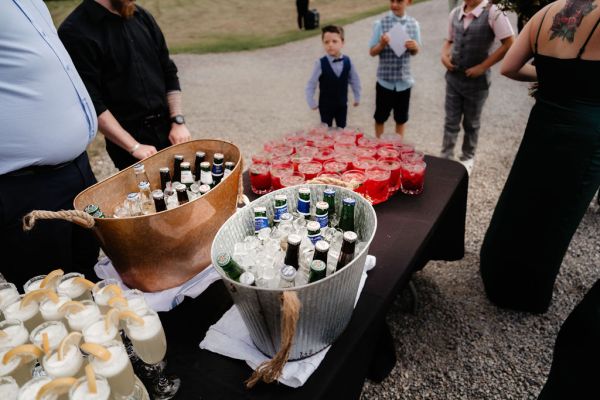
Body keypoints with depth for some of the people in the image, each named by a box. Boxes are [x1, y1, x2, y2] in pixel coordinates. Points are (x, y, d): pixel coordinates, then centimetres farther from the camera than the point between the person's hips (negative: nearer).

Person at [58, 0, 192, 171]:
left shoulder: (141, 16, 7)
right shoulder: (75, 32, -11)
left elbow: (169, 73, 10)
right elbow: (92, 104, -15)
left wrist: (178, 121, 0)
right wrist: (133, 146, -17)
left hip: (168, 131, 5)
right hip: (128, 139, -5)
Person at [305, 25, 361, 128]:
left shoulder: (347, 61, -9)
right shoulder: (320, 63, -17)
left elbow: (354, 80, 5)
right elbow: (311, 85, -10)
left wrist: (357, 97, 10)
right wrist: (311, 103, -8)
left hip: (342, 104, 3)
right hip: (325, 105, -2)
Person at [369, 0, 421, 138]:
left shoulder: (413, 24, 0)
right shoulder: (381, 23, -7)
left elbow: (414, 52, 9)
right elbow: (372, 52, -3)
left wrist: (415, 47, -13)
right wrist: (382, 44, -22)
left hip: (404, 80, 2)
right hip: (385, 80, -2)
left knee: (401, 118, 13)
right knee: (380, 117, 11)